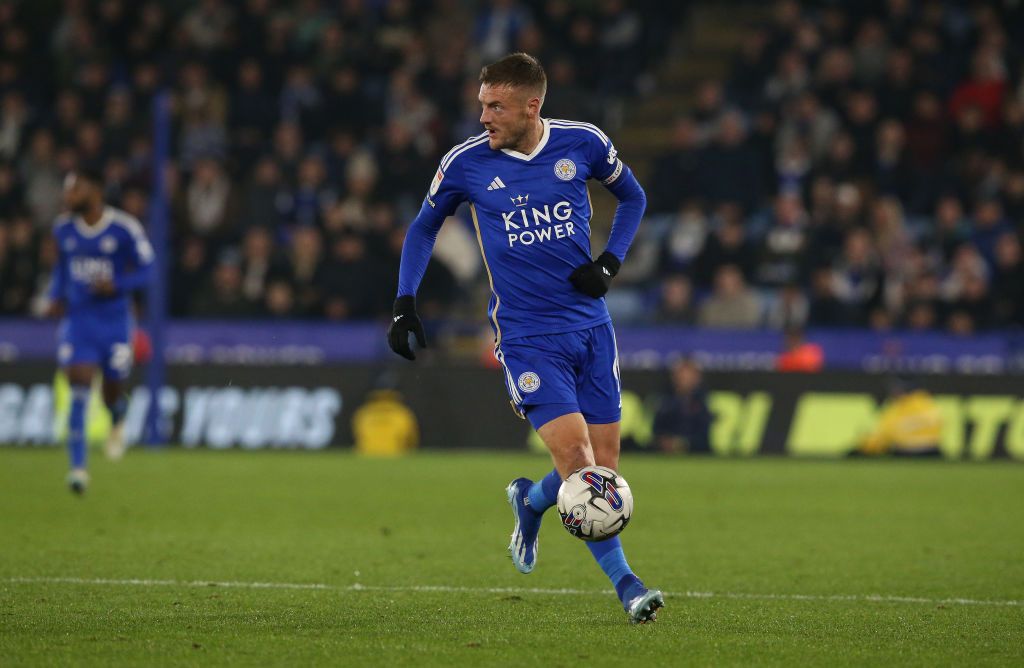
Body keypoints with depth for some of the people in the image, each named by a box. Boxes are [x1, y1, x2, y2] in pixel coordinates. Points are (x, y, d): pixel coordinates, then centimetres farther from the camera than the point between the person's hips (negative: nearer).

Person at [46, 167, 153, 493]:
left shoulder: (124, 228, -11)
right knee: (79, 389, -13)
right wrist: (56, 296, 3)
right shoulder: (63, 228, 2)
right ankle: (78, 466, -11)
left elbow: (146, 268, -5)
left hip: (114, 320, -2)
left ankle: (117, 422, 47)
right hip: (77, 318, 2)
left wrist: (116, 285, -21)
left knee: (112, 395, 7)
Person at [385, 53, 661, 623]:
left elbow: (632, 197, 16)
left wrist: (610, 263, 1)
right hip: (526, 336, -3)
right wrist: (405, 304, 5)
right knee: (576, 458, -18)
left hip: (590, 324, 3)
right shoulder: (466, 163, -4)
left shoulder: (583, 143, -3)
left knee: (605, 468, 3)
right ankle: (625, 585, -8)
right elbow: (425, 227, 13)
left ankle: (530, 502, 35)